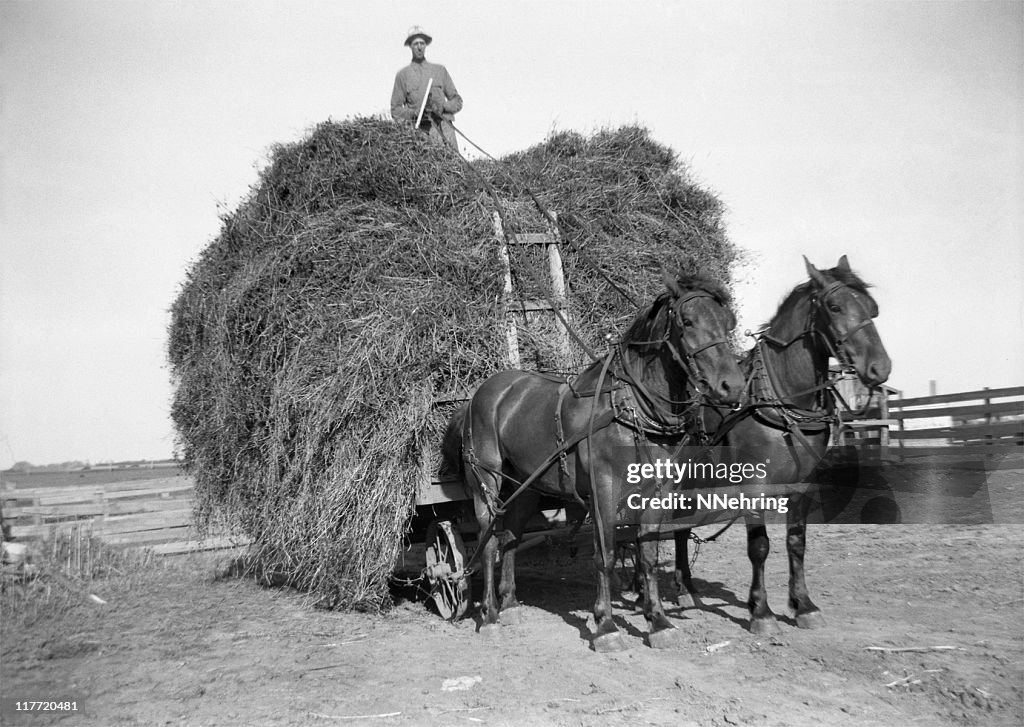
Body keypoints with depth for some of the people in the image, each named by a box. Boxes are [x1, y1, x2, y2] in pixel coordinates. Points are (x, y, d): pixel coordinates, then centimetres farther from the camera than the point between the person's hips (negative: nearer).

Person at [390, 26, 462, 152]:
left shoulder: (440, 70, 18)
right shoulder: (402, 75, 14)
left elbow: (457, 101, 18)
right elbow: (395, 110, 12)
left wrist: (442, 107, -3)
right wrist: (415, 113, -7)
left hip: (445, 127, 2)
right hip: (421, 130, -1)